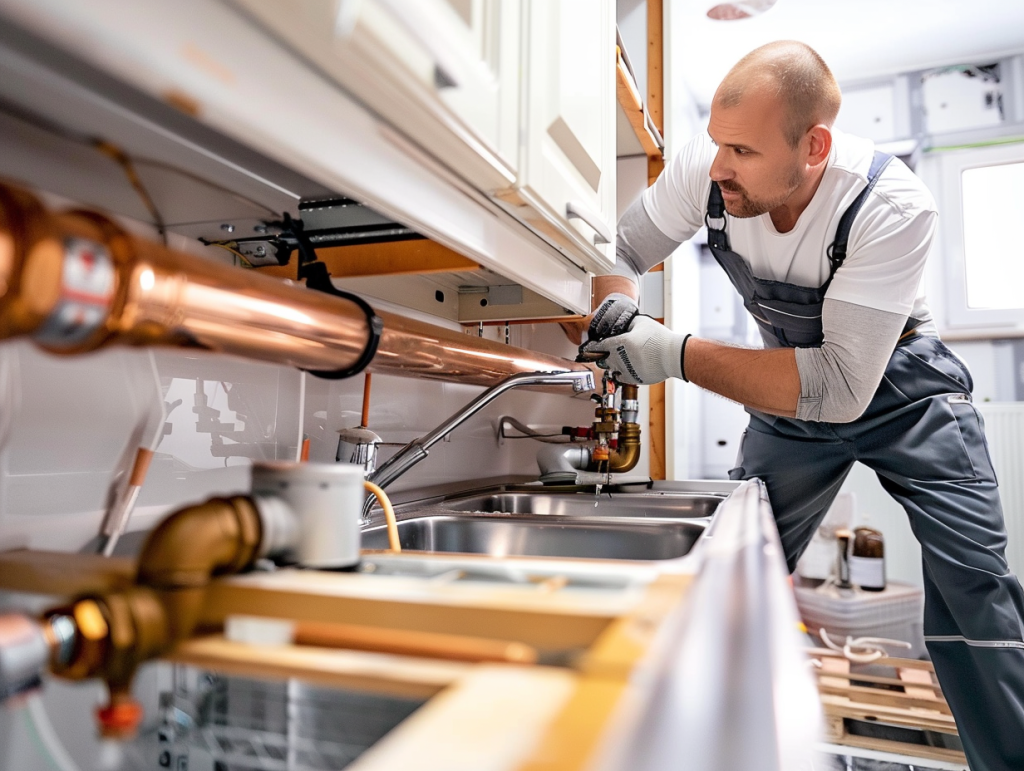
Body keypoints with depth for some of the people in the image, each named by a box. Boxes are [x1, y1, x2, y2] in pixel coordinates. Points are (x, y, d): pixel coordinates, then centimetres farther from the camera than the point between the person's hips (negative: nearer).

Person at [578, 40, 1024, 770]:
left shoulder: (893, 207, -33)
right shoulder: (705, 167, -23)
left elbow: (843, 387, -37)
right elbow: (621, 248, -8)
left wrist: (678, 354, -41)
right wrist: (617, 308, -31)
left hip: (899, 384, -2)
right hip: (792, 381, 3)